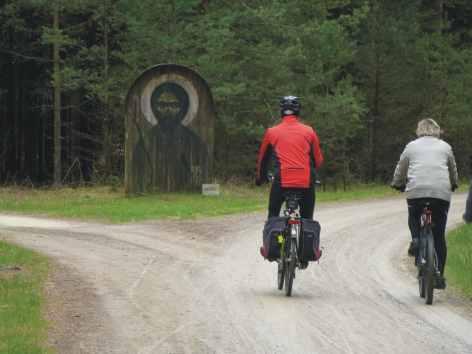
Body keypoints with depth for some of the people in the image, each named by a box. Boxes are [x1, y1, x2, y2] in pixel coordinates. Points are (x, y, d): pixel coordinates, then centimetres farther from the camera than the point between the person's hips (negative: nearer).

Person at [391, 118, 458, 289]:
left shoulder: (412, 146, 15)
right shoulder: (445, 147, 17)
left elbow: (400, 170, 20)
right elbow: (453, 171, 27)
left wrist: (397, 184, 38)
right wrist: (453, 185, 46)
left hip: (416, 191, 0)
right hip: (441, 192, 1)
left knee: (413, 217, 30)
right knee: (439, 236, 7)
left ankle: (415, 239, 1)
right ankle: (439, 275, 2)